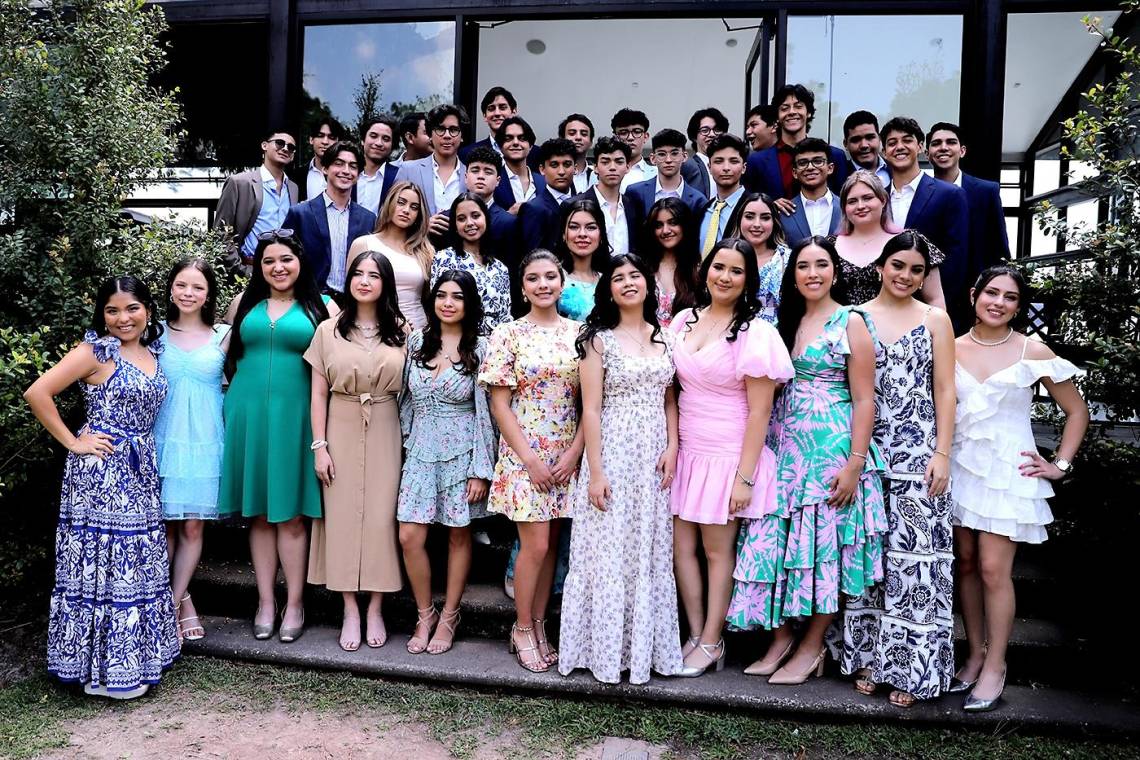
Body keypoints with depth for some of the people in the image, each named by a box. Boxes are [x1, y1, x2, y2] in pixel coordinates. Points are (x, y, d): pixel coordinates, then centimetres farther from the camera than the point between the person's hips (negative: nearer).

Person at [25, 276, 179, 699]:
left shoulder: (153, 352, 11)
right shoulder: (95, 351, -9)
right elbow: (37, 393, -15)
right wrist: (72, 442, -12)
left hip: (140, 472, 7)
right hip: (99, 474, -7)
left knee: (135, 565, 13)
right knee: (101, 564, 0)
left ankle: (131, 657, 26)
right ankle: (100, 670, 12)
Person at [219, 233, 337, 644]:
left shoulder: (322, 307, 3)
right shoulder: (244, 303, 11)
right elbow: (226, 355, 19)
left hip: (294, 415, -2)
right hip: (248, 413, 3)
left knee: (291, 513, 1)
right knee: (258, 512, 7)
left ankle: (294, 603, 12)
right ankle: (265, 601, 18)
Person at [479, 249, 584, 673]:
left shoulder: (578, 333, 5)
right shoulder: (508, 334, -3)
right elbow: (500, 404, -5)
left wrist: (575, 451, -6)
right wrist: (530, 458, -11)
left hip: (567, 455, 3)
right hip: (523, 454, -3)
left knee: (551, 544, 9)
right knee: (536, 545, -4)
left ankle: (538, 625, 24)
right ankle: (522, 628, 16)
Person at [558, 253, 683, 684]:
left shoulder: (664, 337, 10)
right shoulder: (599, 339, -3)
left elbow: (670, 400, 12)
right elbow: (591, 409, -8)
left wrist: (672, 448, -3)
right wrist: (595, 472, -13)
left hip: (654, 459, 4)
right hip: (612, 454, -4)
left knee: (651, 554, 10)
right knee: (608, 554, 1)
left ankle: (645, 646, 24)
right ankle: (605, 649, 16)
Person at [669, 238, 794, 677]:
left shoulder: (753, 332, -12)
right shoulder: (684, 320, 5)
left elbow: (759, 411, -12)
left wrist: (745, 476, -14)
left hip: (727, 455, -5)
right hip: (686, 451, 5)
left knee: (717, 550, 6)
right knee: (681, 545, 8)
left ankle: (711, 644, 21)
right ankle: (696, 636, 23)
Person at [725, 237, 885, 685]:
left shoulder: (850, 323, -5)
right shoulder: (788, 322, 13)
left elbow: (864, 399, -9)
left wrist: (854, 464, -15)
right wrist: (775, 443, 8)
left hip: (832, 448, -6)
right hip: (788, 446, 6)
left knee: (825, 546, 2)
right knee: (775, 539, 5)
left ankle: (812, 647, 15)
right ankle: (781, 638, 18)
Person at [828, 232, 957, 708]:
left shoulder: (935, 320, 7)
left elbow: (944, 391, 3)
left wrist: (942, 454, -6)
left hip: (917, 455, -1)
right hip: (865, 452, 1)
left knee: (914, 556, -1)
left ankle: (908, 668, 10)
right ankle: (866, 657, 17)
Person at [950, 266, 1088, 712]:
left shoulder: (1033, 353, -1)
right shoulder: (951, 349, 5)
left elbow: (1077, 411, 7)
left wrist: (1060, 465, 1)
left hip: (1007, 471, -3)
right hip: (960, 466, 3)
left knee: (993, 569, -6)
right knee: (965, 564, 8)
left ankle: (994, 666, 8)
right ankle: (975, 654, 22)